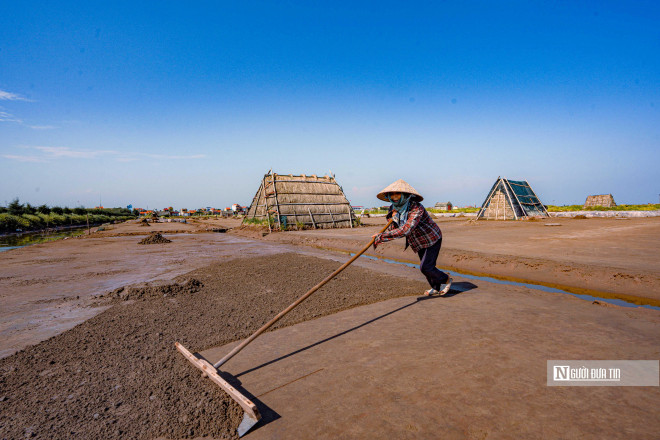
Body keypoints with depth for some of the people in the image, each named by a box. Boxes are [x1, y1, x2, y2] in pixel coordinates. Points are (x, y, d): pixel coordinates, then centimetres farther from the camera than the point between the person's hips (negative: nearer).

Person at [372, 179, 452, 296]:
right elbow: (393, 229, -10)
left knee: (425, 267, -10)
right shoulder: (395, 209, -10)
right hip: (419, 242, 8)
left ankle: (446, 280, 18)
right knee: (425, 266, 17)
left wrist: (381, 236, -49)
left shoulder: (416, 208, -35)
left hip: (432, 239, -8)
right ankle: (437, 288, 41)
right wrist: (393, 219, -31)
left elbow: (405, 230, -47)